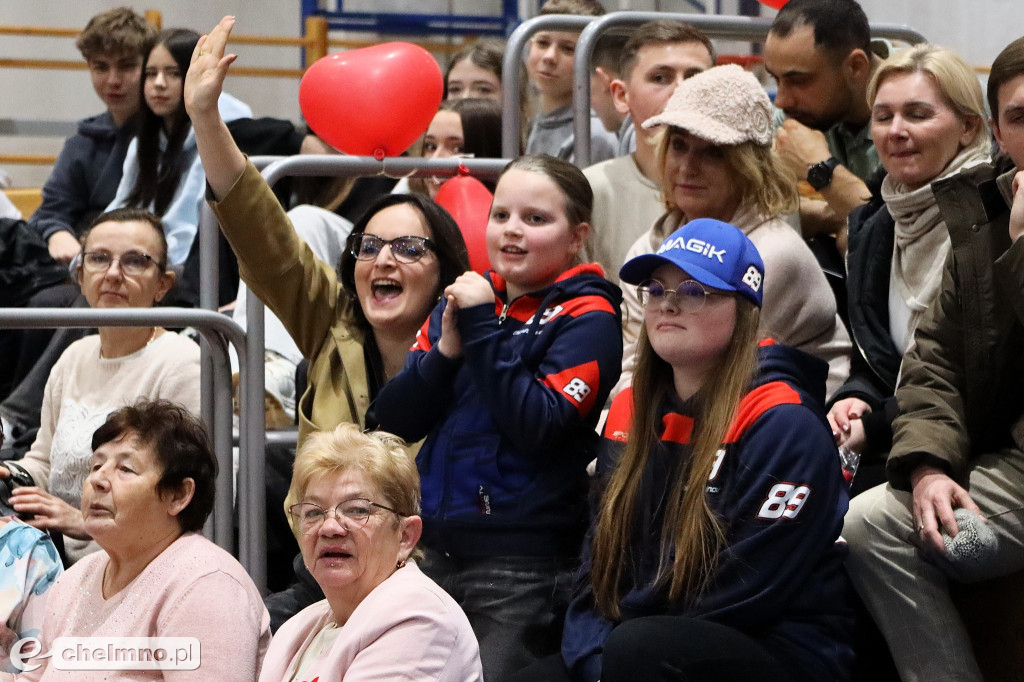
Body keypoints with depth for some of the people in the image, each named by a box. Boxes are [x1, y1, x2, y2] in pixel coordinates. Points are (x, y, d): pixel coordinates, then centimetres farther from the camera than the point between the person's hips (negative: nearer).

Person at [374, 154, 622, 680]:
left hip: (524, 571, -6)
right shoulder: (464, 298, 13)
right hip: (436, 553, 7)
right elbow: (393, 420, 7)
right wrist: (446, 350, -9)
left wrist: (484, 329, -15)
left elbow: (541, 426, -19)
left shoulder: (587, 317, -5)